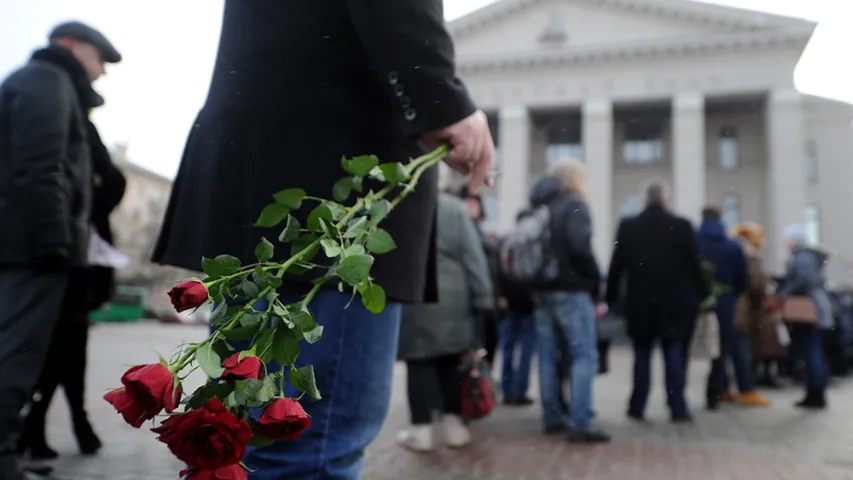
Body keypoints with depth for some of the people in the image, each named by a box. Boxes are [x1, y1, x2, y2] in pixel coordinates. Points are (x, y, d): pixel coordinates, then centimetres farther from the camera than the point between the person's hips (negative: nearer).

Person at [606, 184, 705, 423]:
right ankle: (678, 408, 6)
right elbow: (695, 264, 0)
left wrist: (611, 297, 10)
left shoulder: (628, 226, -2)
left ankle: (637, 407, 12)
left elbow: (616, 265, 1)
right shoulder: (682, 226, -4)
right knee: (674, 354, 9)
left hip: (640, 303, 1)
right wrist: (703, 293, 12)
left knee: (642, 354, 9)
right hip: (673, 303, 0)